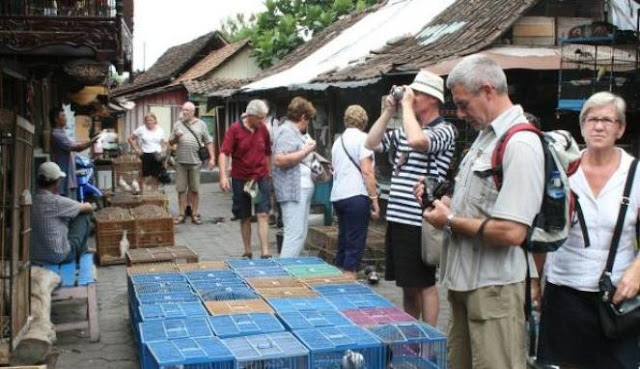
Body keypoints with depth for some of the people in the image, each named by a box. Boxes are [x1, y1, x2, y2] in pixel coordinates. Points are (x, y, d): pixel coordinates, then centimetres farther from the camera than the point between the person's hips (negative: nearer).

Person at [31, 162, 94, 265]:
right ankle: (81, 251, 27)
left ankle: (82, 249, 41)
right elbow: (89, 208, -7)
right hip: (59, 257, -7)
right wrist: (86, 206, 17)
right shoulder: (57, 202, -20)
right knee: (83, 217, 8)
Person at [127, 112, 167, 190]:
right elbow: (130, 139, 6)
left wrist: (162, 151, -3)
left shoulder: (160, 130, 7)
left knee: (155, 177, 5)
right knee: (146, 178, -3)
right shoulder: (141, 129, 0)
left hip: (157, 156, 2)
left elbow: (163, 143, 14)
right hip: (145, 155, -2)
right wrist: (136, 148, -1)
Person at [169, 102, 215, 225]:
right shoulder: (178, 124, 10)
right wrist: (175, 137, -8)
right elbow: (170, 142, 13)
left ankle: (195, 214, 13)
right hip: (181, 161, 2)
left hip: (195, 161, -1)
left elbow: (208, 142, 6)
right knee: (181, 189, 4)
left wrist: (212, 158, -1)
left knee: (194, 189, 5)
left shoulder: (201, 124, 6)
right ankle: (182, 214, 12)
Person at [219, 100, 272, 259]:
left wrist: (269, 174, 16)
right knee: (244, 217, 8)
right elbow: (224, 153, -13)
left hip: (261, 178, 2)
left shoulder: (263, 129, 2)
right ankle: (247, 252, 20)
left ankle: (265, 253, -8)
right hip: (241, 179, -1)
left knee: (263, 215, -7)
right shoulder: (235, 129, -8)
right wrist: (223, 176, -24)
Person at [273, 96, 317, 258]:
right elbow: (280, 160, -25)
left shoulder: (295, 132, 19)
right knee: (295, 235, -13)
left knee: (300, 234, 13)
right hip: (293, 191, -11)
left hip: (302, 189, 11)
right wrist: (306, 151, -17)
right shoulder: (287, 131, -11)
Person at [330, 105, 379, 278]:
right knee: (355, 246, -4)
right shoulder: (362, 138, -4)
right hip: (356, 196, -7)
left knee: (343, 243, 15)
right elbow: (367, 171, -13)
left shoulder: (338, 141, 18)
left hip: (337, 196, 8)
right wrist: (374, 199, -10)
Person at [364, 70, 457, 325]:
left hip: (419, 221, -7)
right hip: (397, 217, 8)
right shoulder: (404, 131, 14)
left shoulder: (444, 131, -9)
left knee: (424, 284, 2)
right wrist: (388, 112, 6)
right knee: (408, 284, 17)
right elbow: (371, 144, 12)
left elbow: (417, 140, -29)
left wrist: (407, 105, -16)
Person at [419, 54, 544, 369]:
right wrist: (445, 201, 5)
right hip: (463, 279, 9)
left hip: (493, 287, -9)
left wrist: (450, 221, -15)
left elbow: (512, 232, -26)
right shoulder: (485, 135, 12)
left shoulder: (520, 145, -19)